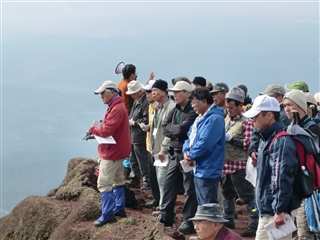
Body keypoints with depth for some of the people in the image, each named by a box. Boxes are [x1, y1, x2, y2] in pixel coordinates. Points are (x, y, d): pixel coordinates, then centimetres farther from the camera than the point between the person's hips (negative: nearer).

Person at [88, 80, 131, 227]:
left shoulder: (117, 109, -22)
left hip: (112, 152, -11)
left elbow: (106, 130, -26)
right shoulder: (117, 106, 13)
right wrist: (98, 129, -1)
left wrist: (93, 129, -8)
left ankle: (107, 214, -5)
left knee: (104, 184, -8)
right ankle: (119, 208, 28)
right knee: (117, 180, 18)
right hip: (118, 150, 11)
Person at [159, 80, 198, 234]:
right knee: (169, 185, 12)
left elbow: (181, 129, -24)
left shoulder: (193, 112, -14)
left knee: (190, 189, 1)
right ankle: (166, 216, 24)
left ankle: (188, 221, 8)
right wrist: (176, 130, -9)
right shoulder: (175, 110, 12)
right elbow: (165, 128, 7)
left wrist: (171, 128, -5)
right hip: (174, 153, 8)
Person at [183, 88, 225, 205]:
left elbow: (204, 144, -24)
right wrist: (186, 151, -2)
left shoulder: (214, 119, -17)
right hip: (198, 169, 10)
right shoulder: (200, 118, 15)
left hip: (208, 172, -10)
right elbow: (190, 137, 18)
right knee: (201, 204, 18)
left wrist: (191, 155, -11)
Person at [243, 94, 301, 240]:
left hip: (275, 213, -10)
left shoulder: (281, 141, -18)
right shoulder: (266, 139, 15)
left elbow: (283, 179, -24)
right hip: (266, 210, 10)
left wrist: (280, 211, -25)